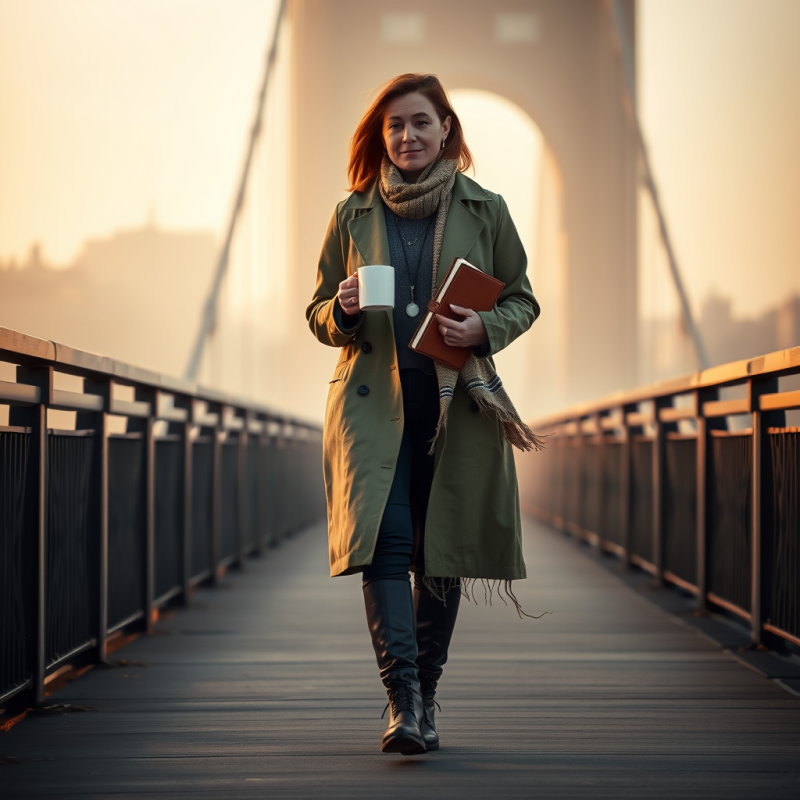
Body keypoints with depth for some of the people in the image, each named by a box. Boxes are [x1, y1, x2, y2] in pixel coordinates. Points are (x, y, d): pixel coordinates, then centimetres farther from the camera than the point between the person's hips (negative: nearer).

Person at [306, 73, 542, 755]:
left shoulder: (485, 210, 6)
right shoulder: (352, 214, 9)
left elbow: (523, 300, 12)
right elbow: (319, 312, 14)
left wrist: (484, 328, -9)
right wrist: (344, 310, -9)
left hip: (457, 404, 0)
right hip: (373, 400, 0)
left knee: (443, 551, 5)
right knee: (382, 537, -17)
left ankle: (424, 696, 20)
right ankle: (403, 698, -20)